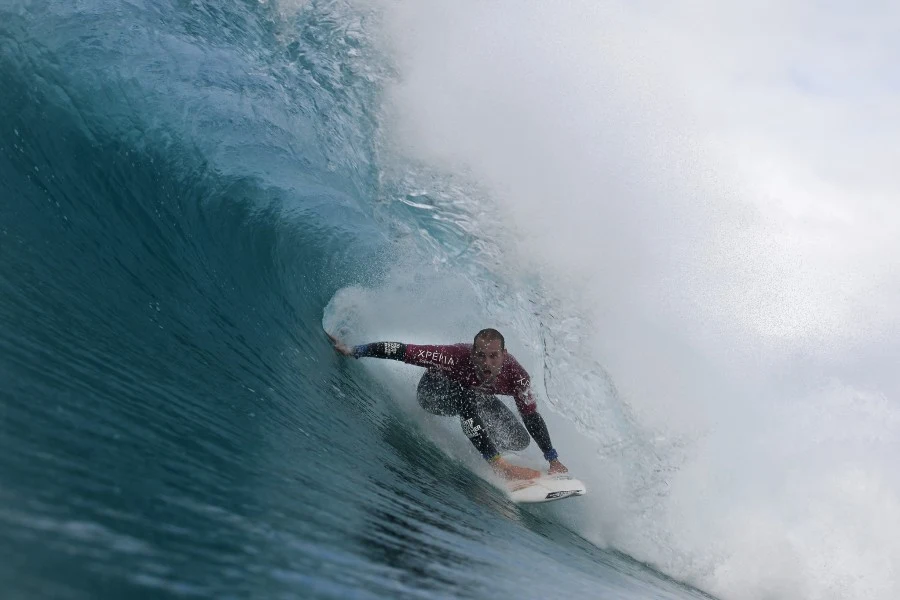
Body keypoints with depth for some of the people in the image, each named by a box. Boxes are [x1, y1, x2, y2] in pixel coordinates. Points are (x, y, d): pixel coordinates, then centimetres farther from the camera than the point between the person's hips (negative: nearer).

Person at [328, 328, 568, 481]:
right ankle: (498, 464, -25)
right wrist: (354, 351, -36)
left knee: (519, 441, -13)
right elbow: (404, 351, -37)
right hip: (433, 392, -3)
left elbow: (531, 416, -18)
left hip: (475, 396, 3)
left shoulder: (516, 376, -33)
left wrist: (553, 459, -15)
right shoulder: (457, 357, -42)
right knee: (464, 397, -39)